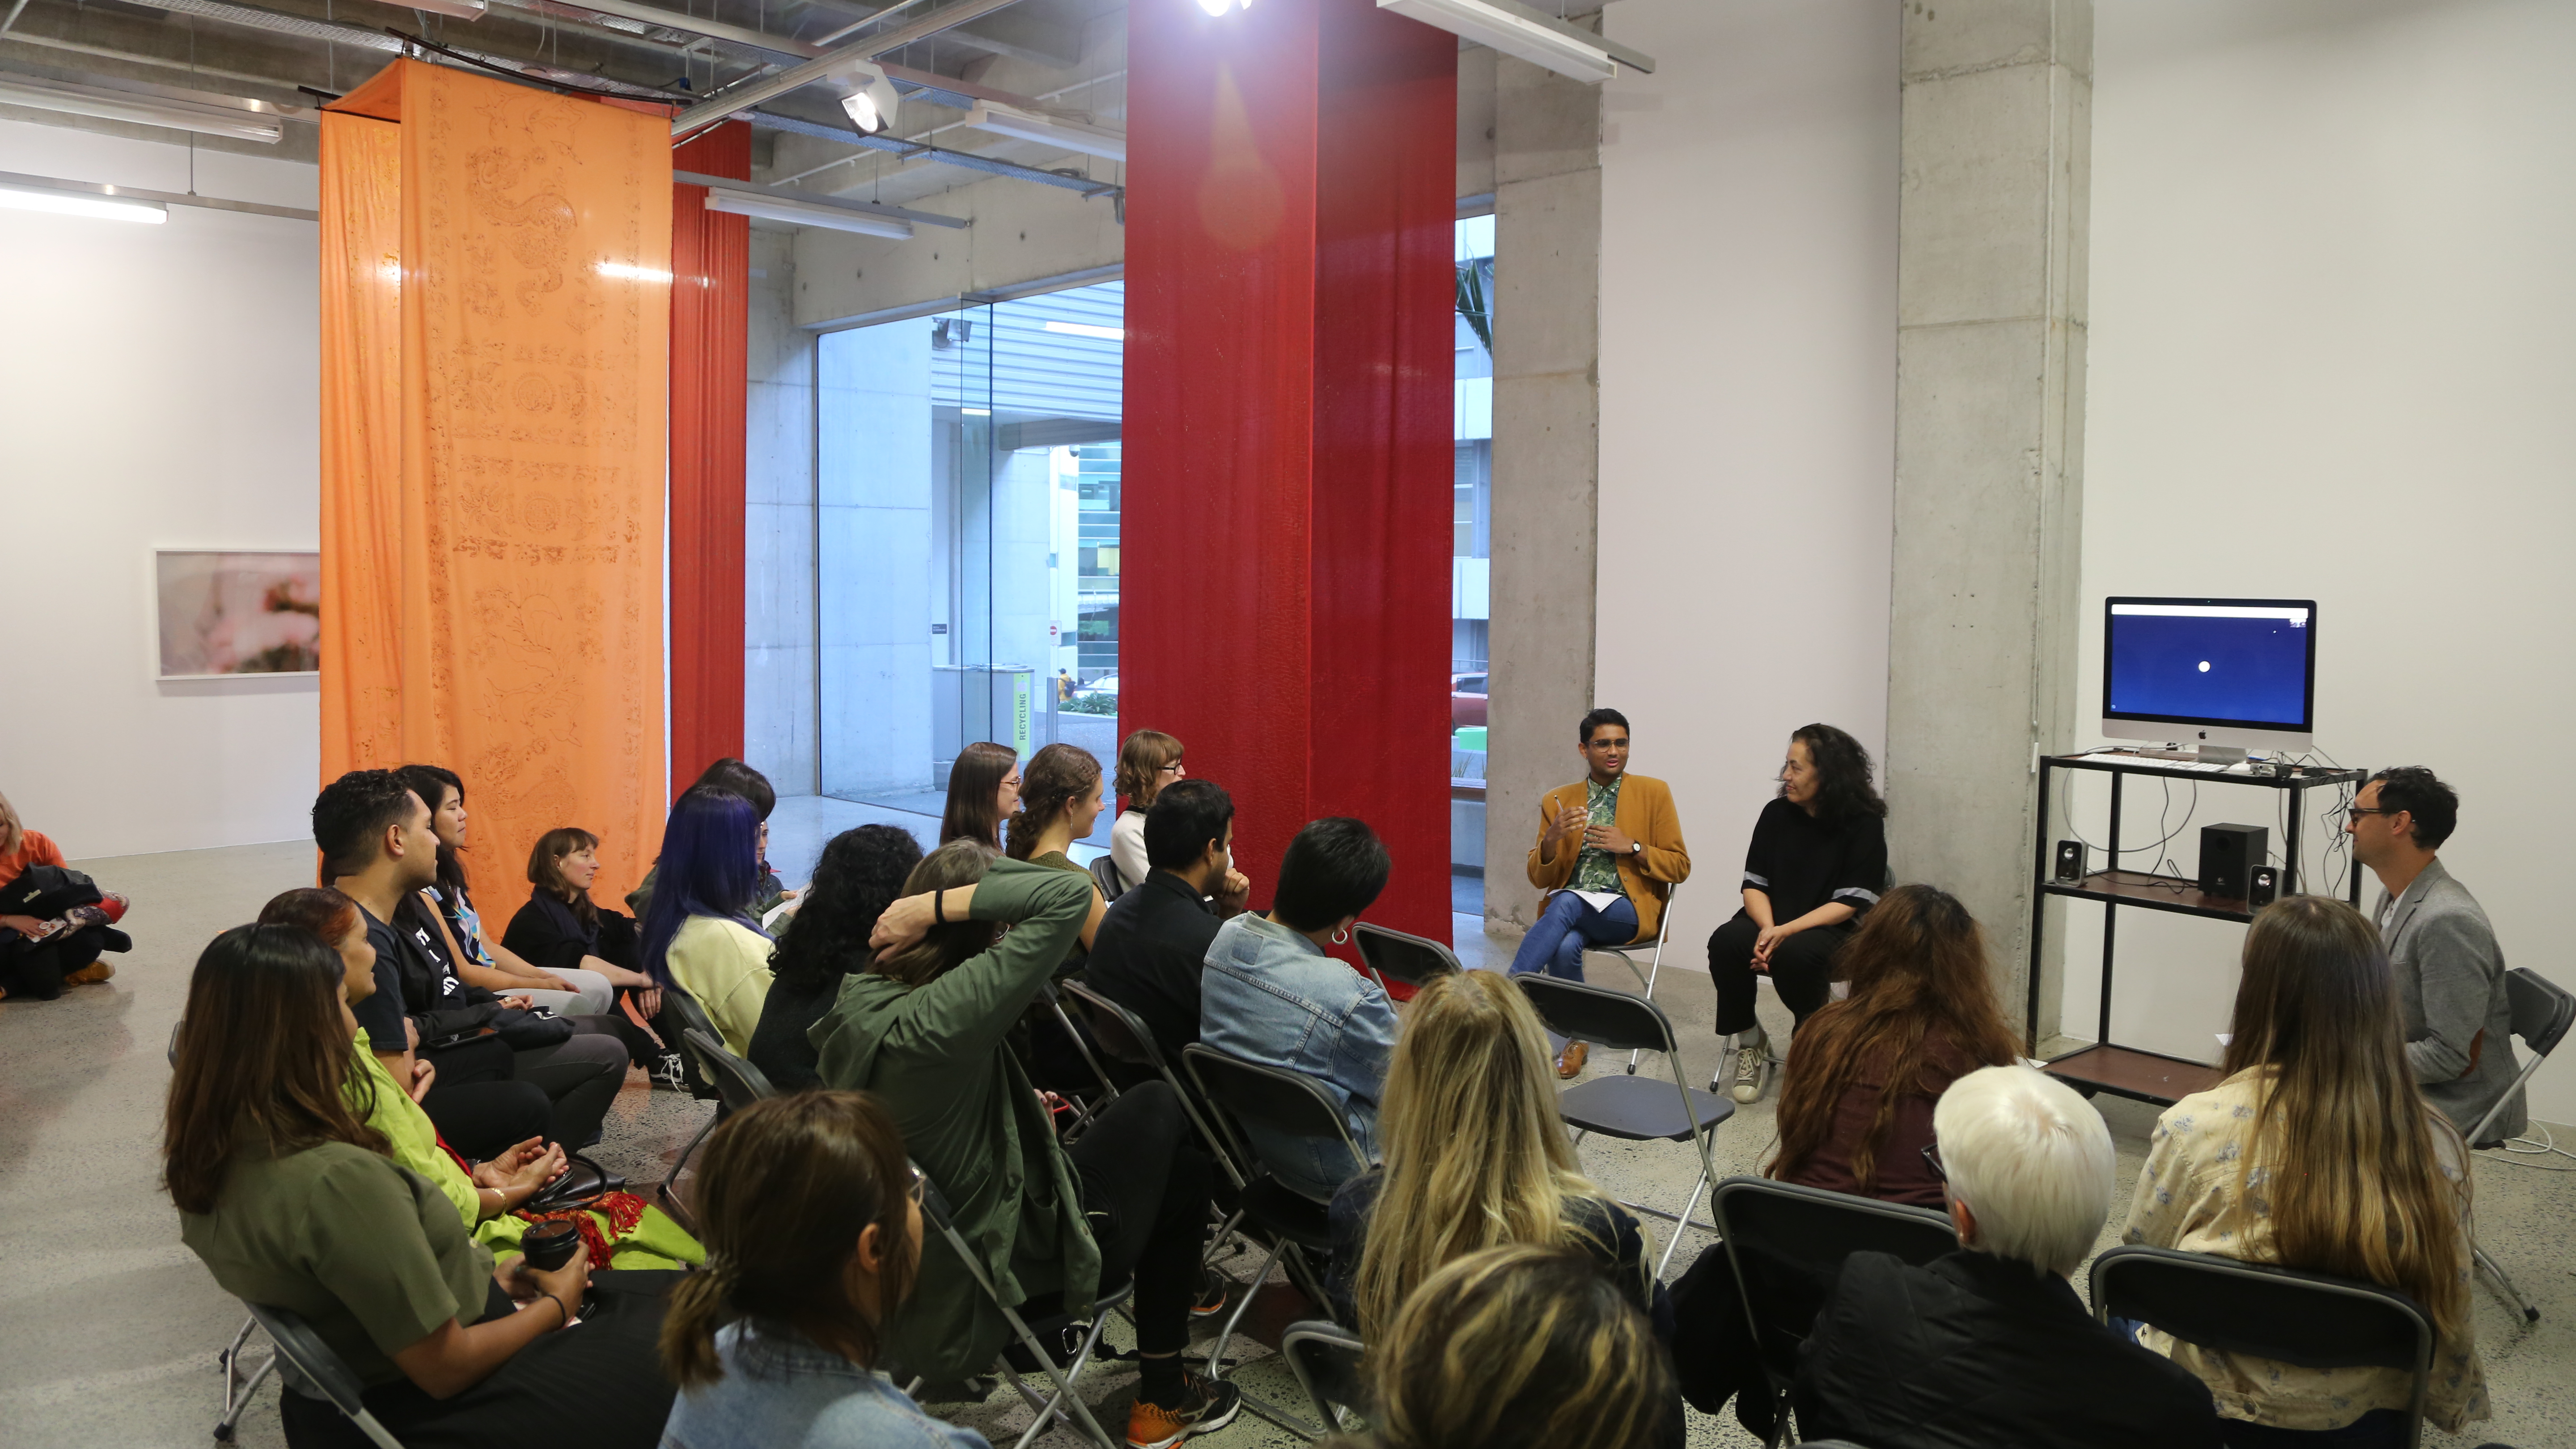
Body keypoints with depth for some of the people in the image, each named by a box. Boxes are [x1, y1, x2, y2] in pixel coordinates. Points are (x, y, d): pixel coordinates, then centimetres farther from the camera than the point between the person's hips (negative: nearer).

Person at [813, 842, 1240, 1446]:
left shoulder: (856, 1000, -10)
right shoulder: (940, 1017, -35)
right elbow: (1070, 896, -38)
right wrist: (940, 903, -33)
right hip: (1007, 1267, -8)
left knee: (1155, 1106, 21)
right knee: (1183, 1171, 17)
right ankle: (1162, 1399, 30)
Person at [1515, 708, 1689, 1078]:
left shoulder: (1653, 793, 7)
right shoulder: (1558, 801, 13)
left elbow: (1680, 868, 6)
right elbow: (1540, 879, 11)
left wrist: (1632, 848, -10)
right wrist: (1551, 839, -10)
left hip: (1628, 909, -2)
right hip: (1568, 905, 2)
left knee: (1566, 904, -35)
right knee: (1566, 946, -35)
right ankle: (1578, 1039, -16)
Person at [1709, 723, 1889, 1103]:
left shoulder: (1864, 824, -7)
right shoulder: (1777, 814, 5)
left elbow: (1851, 903, -13)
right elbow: (1755, 883, 4)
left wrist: (1786, 932, -25)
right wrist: (1767, 929, -18)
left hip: (1833, 927, -3)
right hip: (1773, 922, 4)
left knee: (1796, 954, -36)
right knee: (1726, 942, -28)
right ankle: (1748, 1043, -6)